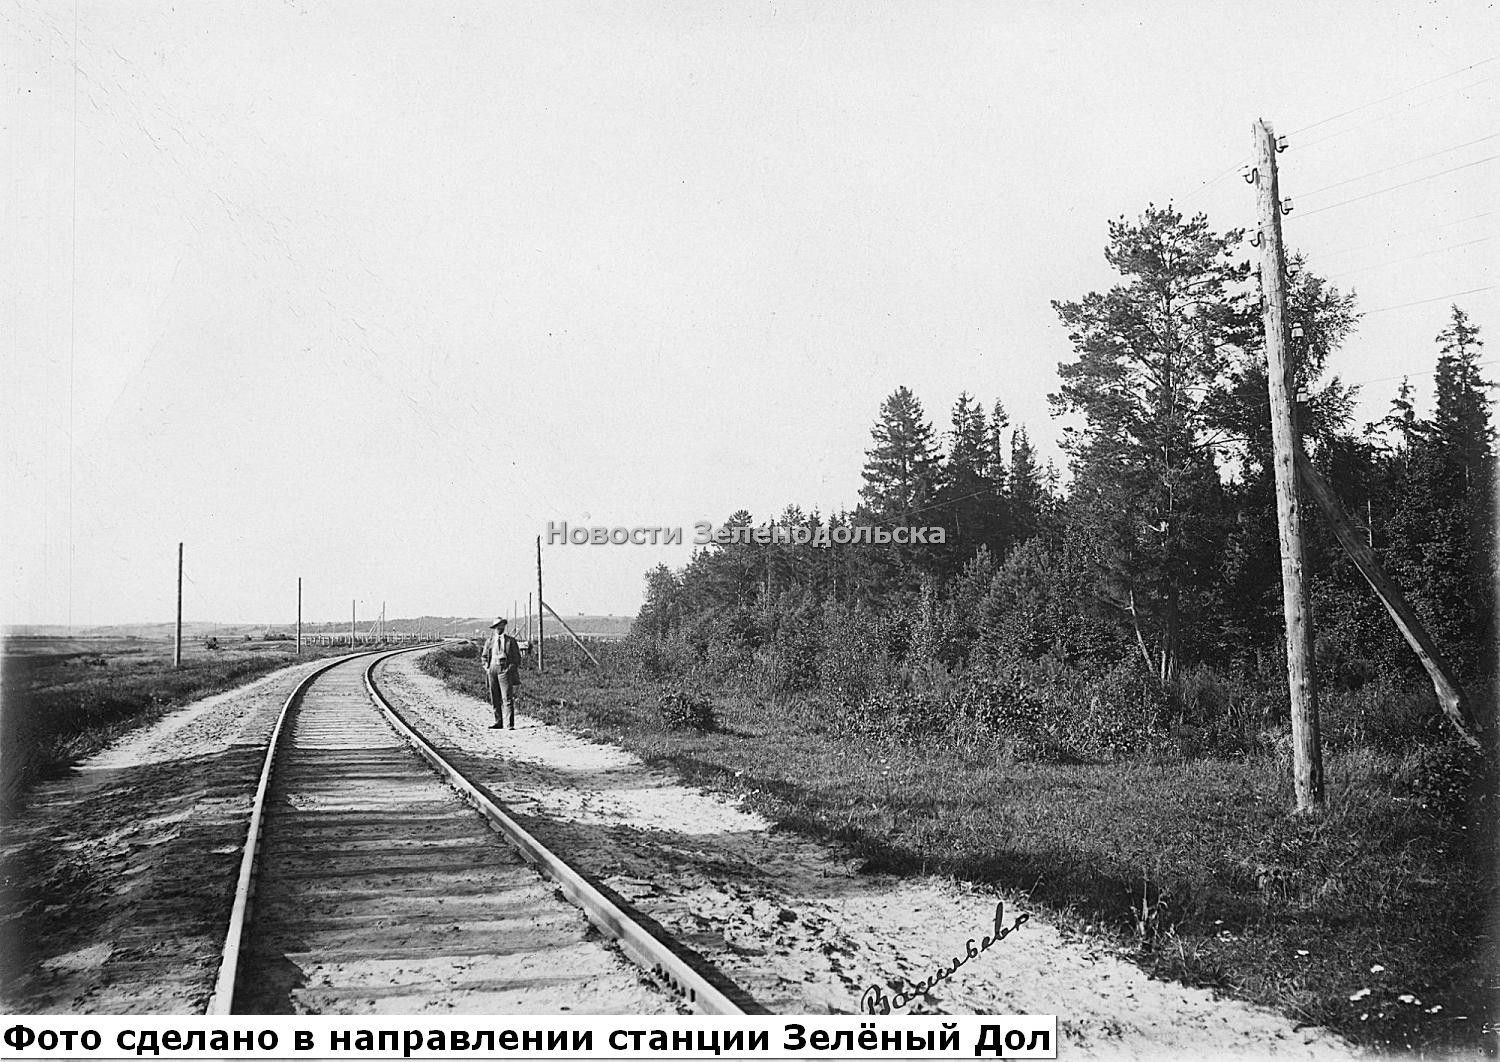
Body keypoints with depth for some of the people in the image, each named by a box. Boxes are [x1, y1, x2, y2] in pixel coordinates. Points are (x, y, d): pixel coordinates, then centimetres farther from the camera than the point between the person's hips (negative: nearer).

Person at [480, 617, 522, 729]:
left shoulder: (511, 641, 7)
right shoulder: (489, 642, 13)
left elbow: (517, 657, 9)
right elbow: (484, 657, 21)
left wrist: (516, 672, 2)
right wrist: (487, 667, 5)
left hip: (505, 670, -3)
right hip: (492, 670, 3)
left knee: (507, 698, -10)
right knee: (495, 698, 5)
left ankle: (510, 724, -14)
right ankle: (498, 722, 13)